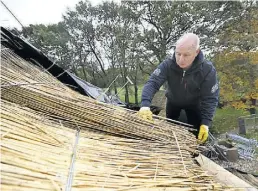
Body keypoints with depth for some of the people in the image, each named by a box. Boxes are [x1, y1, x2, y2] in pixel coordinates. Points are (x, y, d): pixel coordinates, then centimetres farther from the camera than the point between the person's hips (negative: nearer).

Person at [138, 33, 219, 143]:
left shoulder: (208, 70, -32)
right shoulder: (167, 65, -31)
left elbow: (210, 98, -26)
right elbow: (152, 83, -39)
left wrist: (205, 123, -34)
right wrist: (145, 105, -56)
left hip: (194, 103, -1)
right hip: (173, 101, 2)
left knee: (195, 133, 3)